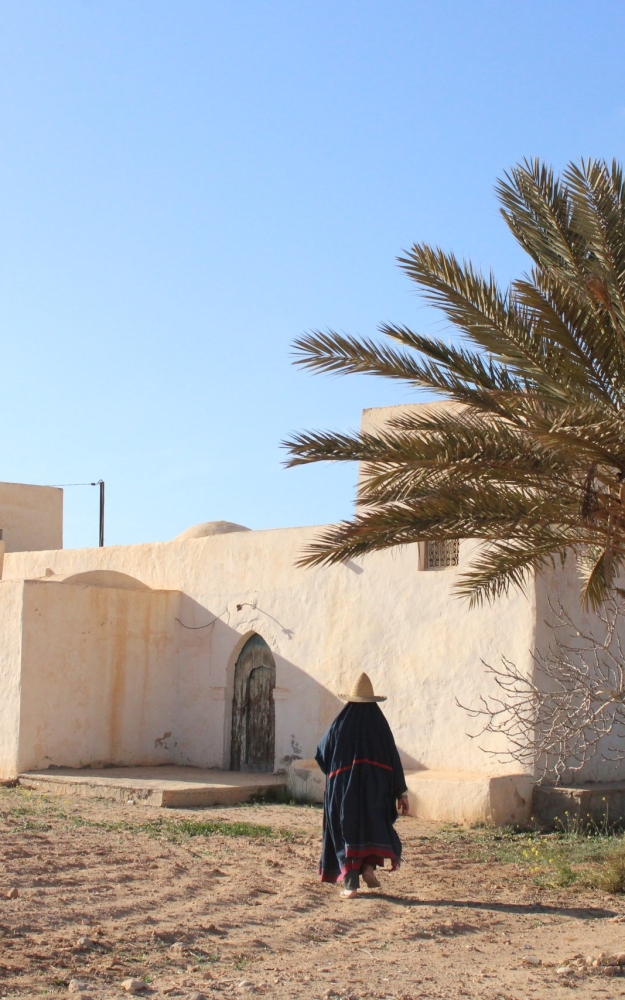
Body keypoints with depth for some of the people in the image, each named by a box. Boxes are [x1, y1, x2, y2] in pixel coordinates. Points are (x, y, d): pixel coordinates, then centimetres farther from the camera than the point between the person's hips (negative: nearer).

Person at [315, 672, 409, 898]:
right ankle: (369, 866, -3)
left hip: (343, 790, 0)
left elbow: (321, 754, 7)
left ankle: (351, 884, 2)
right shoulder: (380, 725, -2)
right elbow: (394, 760, -2)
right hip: (374, 789, 0)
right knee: (375, 826, 19)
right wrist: (402, 793, 3)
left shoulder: (340, 725, -2)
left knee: (347, 830, 7)